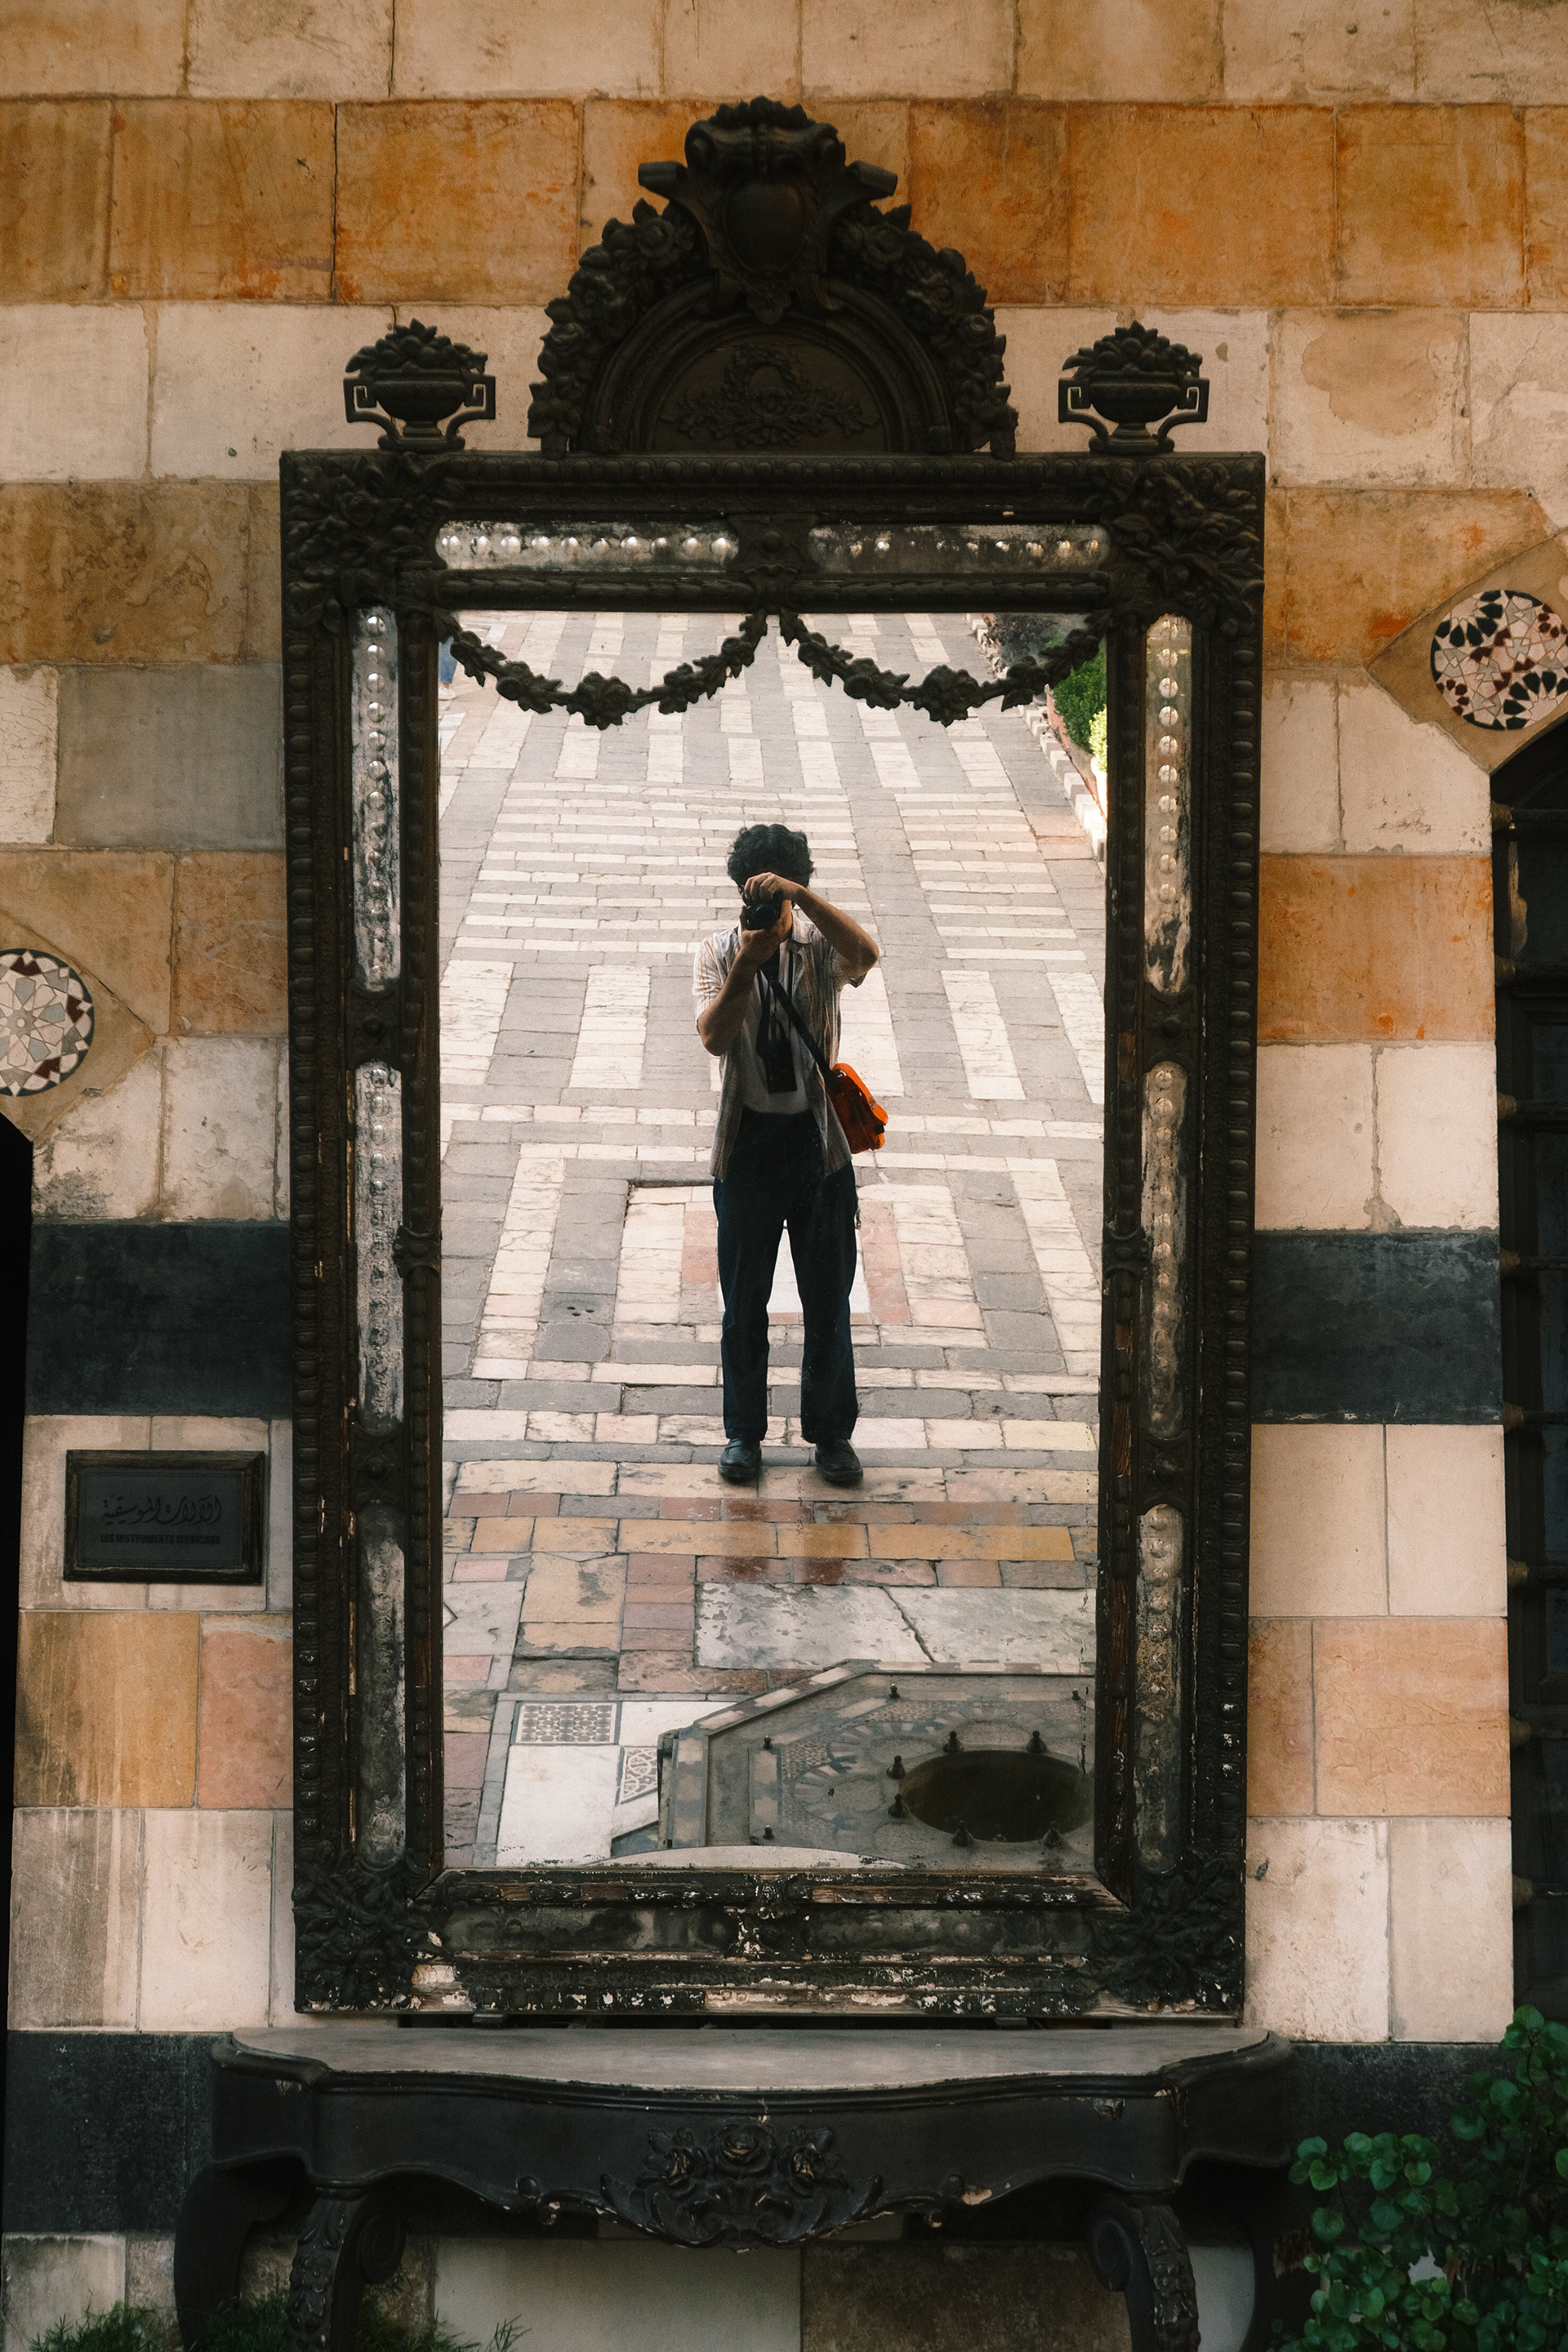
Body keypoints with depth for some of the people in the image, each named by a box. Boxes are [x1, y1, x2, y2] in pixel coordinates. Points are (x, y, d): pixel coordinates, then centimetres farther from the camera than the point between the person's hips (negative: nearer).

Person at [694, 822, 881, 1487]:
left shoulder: (820, 947, -5)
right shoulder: (718, 954, -4)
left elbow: (865, 952, -30)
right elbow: (714, 1037, -19)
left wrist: (800, 896, -39)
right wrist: (744, 966, -32)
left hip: (817, 1139, 0)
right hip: (747, 1141, 0)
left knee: (828, 1296, 8)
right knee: (744, 1299, 9)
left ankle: (831, 1431, 21)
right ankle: (744, 1431, 23)